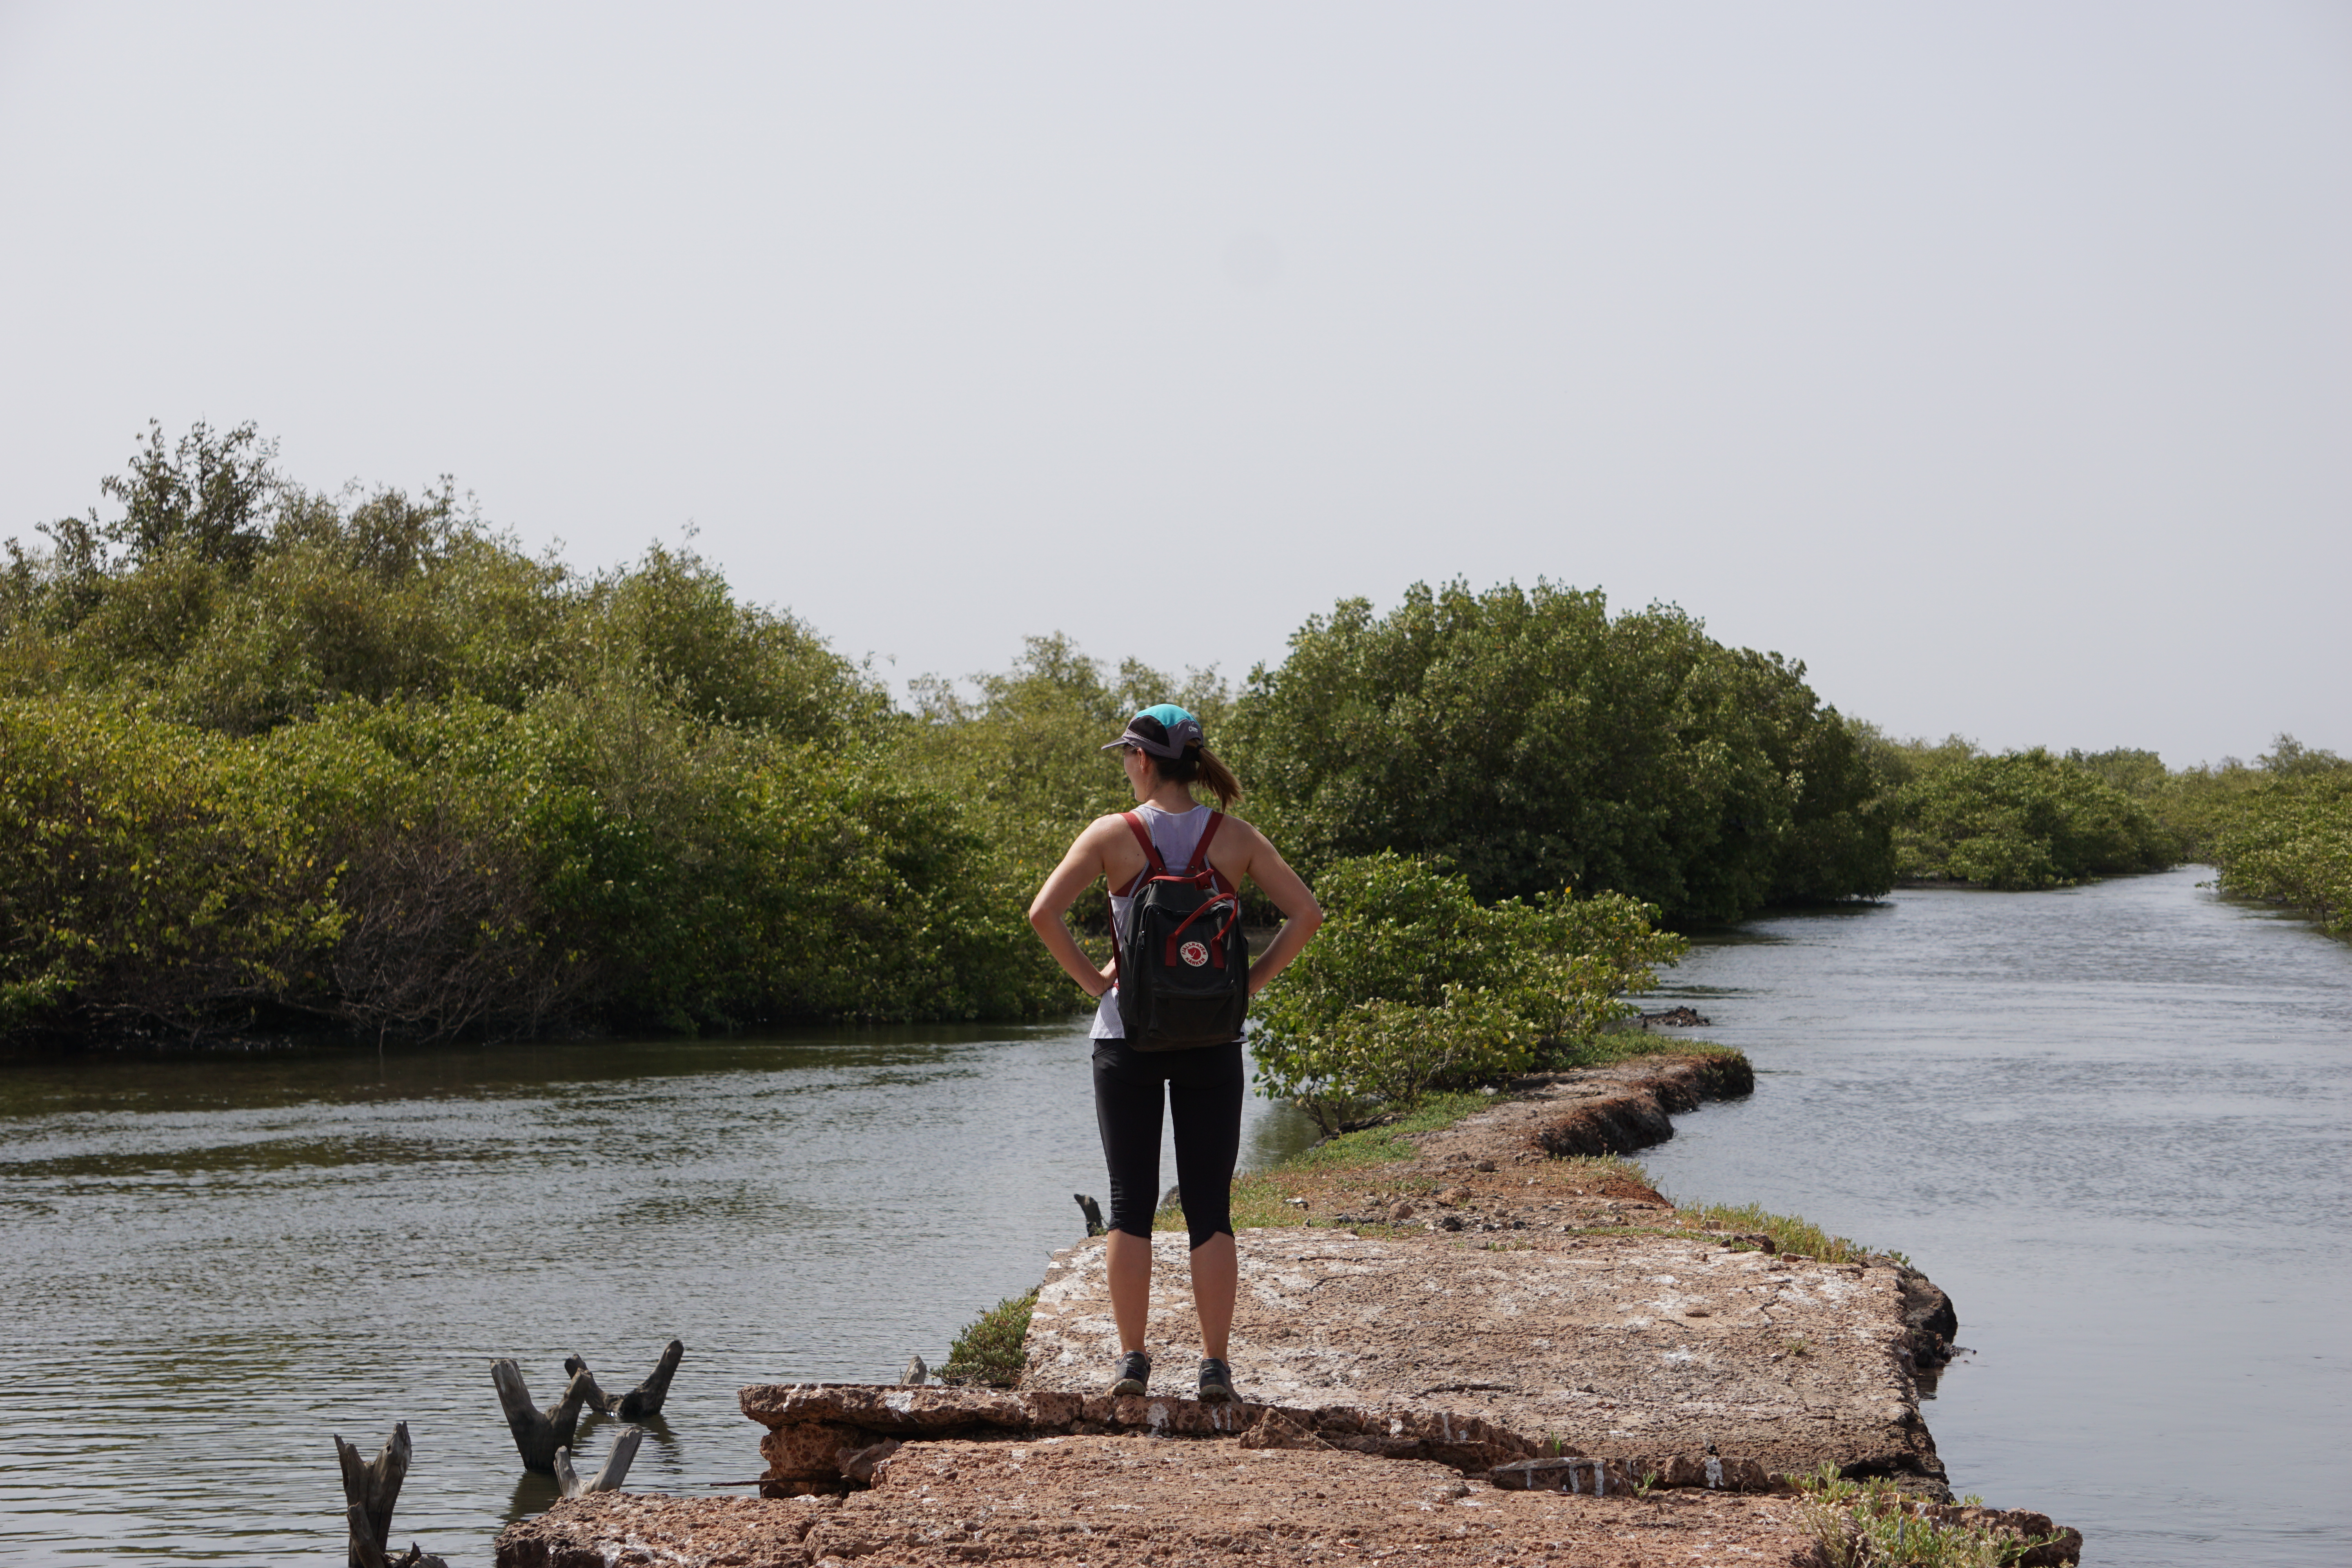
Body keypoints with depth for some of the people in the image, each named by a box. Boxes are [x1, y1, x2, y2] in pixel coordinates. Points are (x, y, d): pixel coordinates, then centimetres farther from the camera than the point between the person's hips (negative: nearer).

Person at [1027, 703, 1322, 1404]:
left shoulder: (1113, 834, -5)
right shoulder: (1234, 838, 1)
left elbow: (1043, 912, -12)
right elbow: (1306, 912, -2)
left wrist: (1092, 979, -2)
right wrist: (1250, 980, 2)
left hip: (1128, 1035, -1)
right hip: (1211, 1038, 1)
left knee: (1130, 1202, 6)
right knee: (1210, 1207, 5)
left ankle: (1131, 1359, 6)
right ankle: (1214, 1365, 4)